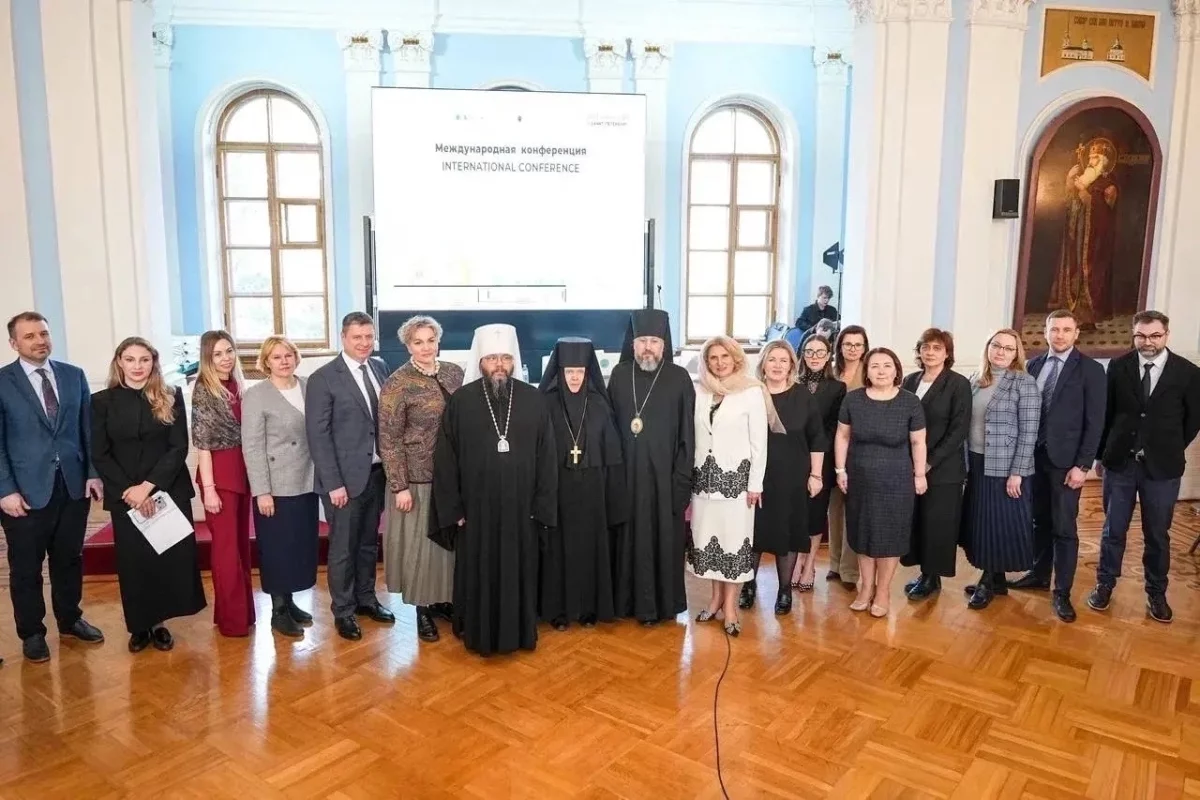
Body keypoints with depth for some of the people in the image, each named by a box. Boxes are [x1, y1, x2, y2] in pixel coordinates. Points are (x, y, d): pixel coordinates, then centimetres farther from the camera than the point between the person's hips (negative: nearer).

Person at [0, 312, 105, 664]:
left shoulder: (74, 375, 6)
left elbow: (88, 428, 7)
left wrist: (94, 473, 1)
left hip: (74, 484, 3)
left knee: (70, 558, 14)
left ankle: (70, 620, 31)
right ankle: (32, 633, 25)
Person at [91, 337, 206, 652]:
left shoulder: (171, 397, 1)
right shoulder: (102, 401, 2)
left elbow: (179, 448, -5)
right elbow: (99, 455, -1)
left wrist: (148, 485, -15)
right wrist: (128, 490, -12)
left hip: (169, 491, 0)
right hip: (125, 496, 0)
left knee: (171, 558, 2)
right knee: (133, 561, 6)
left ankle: (159, 623, 17)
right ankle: (139, 626, 21)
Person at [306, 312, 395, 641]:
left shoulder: (380, 368, 6)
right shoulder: (323, 379, -10)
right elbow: (318, 435, -12)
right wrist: (333, 483, -15)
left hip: (377, 473, 5)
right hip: (345, 477, -5)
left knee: (369, 542, 19)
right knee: (343, 548, 8)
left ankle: (366, 597, 35)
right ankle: (343, 610, 23)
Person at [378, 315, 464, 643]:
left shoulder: (454, 372, 3)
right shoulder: (398, 384, -12)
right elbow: (389, 441, -12)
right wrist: (400, 486, -14)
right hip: (417, 477, -5)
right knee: (421, 542, 6)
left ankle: (444, 599, 30)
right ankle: (423, 608, 21)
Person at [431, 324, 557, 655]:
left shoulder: (534, 400, -1)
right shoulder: (460, 401, -4)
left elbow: (547, 458, 0)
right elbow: (445, 460, -3)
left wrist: (542, 507, -3)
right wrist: (452, 509, -6)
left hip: (521, 508, 1)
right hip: (475, 509, -1)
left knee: (519, 573, 12)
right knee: (478, 574, 10)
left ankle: (519, 633, 29)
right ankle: (479, 634, 27)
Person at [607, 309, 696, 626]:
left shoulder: (679, 378, -6)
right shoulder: (619, 375, 3)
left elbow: (687, 436, -6)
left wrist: (682, 482, -10)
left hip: (663, 475, -2)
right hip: (625, 474, 3)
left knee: (661, 540, 7)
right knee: (628, 539, 11)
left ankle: (660, 603, 22)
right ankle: (627, 600, 26)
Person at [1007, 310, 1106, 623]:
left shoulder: (1091, 370, -4)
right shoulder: (1033, 366, 7)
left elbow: (1094, 423, -7)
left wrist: (1082, 465, -12)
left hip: (1065, 460, -4)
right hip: (1034, 456, 4)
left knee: (1064, 528, 1)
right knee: (1039, 521, 14)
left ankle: (1062, 592, 9)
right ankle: (1039, 574, 29)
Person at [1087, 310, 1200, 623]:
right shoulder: (1118, 367, -2)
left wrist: (1171, 450, 8)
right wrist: (1101, 454, 7)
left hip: (1162, 468, 0)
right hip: (1119, 463, 1)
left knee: (1157, 535, 11)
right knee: (1113, 530, 11)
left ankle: (1156, 593, 26)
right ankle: (1105, 585, 25)